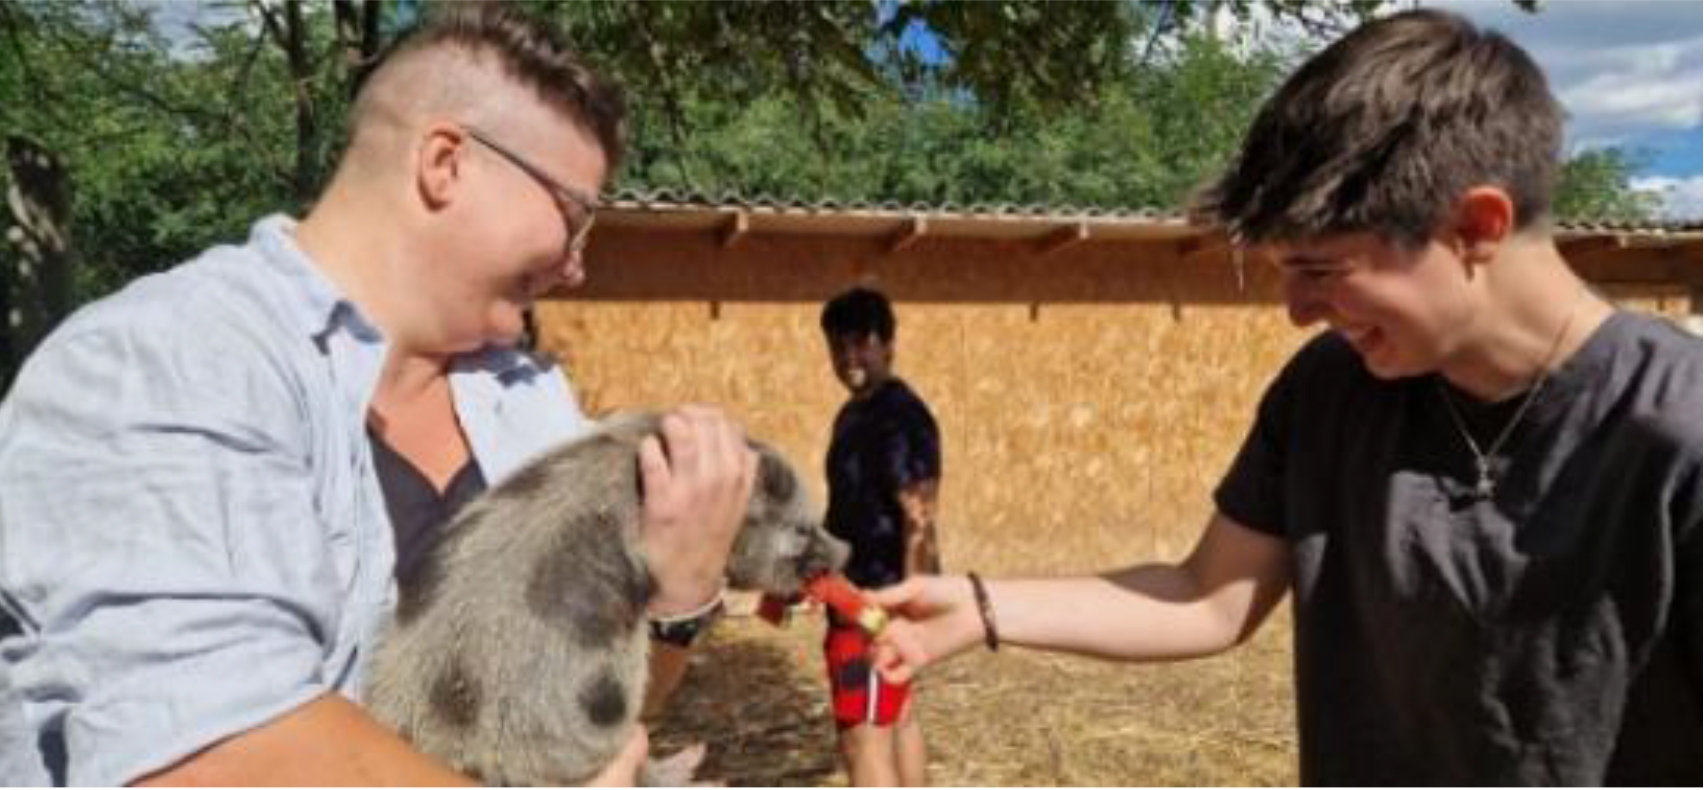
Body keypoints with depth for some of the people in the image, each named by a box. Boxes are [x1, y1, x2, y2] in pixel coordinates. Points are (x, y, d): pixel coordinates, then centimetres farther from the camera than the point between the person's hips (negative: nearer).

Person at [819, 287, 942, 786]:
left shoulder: (900, 417, -18)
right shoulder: (854, 413, 14)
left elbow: (918, 522, -24)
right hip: (861, 593, 11)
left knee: (865, 738, -9)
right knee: (897, 720, 19)